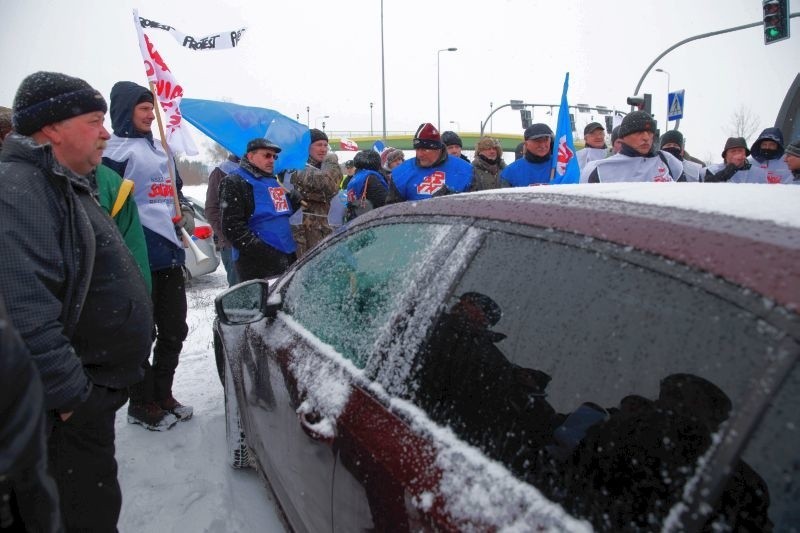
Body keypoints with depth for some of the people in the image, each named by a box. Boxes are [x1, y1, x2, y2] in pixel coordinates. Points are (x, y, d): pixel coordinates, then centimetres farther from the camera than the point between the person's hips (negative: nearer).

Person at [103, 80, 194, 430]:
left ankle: (163, 395, 29)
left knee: (173, 331, 13)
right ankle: (142, 404, 17)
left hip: (170, 255, 8)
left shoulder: (160, 150, 19)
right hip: (138, 258, -8)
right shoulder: (115, 151, -6)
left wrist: (185, 213, 12)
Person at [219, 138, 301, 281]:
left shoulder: (276, 180, 19)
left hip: (287, 258, 8)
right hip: (257, 264, -8)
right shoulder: (235, 182, -4)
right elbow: (232, 227, -13)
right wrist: (263, 252, -20)